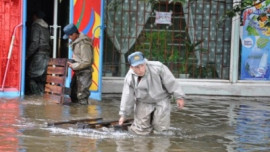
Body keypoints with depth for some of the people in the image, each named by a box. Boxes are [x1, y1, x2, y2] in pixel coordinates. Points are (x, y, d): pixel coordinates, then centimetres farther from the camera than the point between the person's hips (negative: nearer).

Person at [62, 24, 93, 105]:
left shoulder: (83, 44, -21)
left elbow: (86, 62, -22)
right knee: (73, 95, 16)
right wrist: (72, 63, 5)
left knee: (82, 95, -9)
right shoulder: (76, 41, 8)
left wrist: (74, 66, -17)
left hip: (84, 73, -10)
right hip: (78, 72, 10)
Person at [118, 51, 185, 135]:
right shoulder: (129, 78, -14)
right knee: (141, 131, -2)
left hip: (161, 100, -1)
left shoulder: (157, 67, -22)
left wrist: (179, 97, -9)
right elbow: (127, 97, -5)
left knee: (160, 127, -8)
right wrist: (123, 114, -3)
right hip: (143, 103, 2)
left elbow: (171, 82, -13)